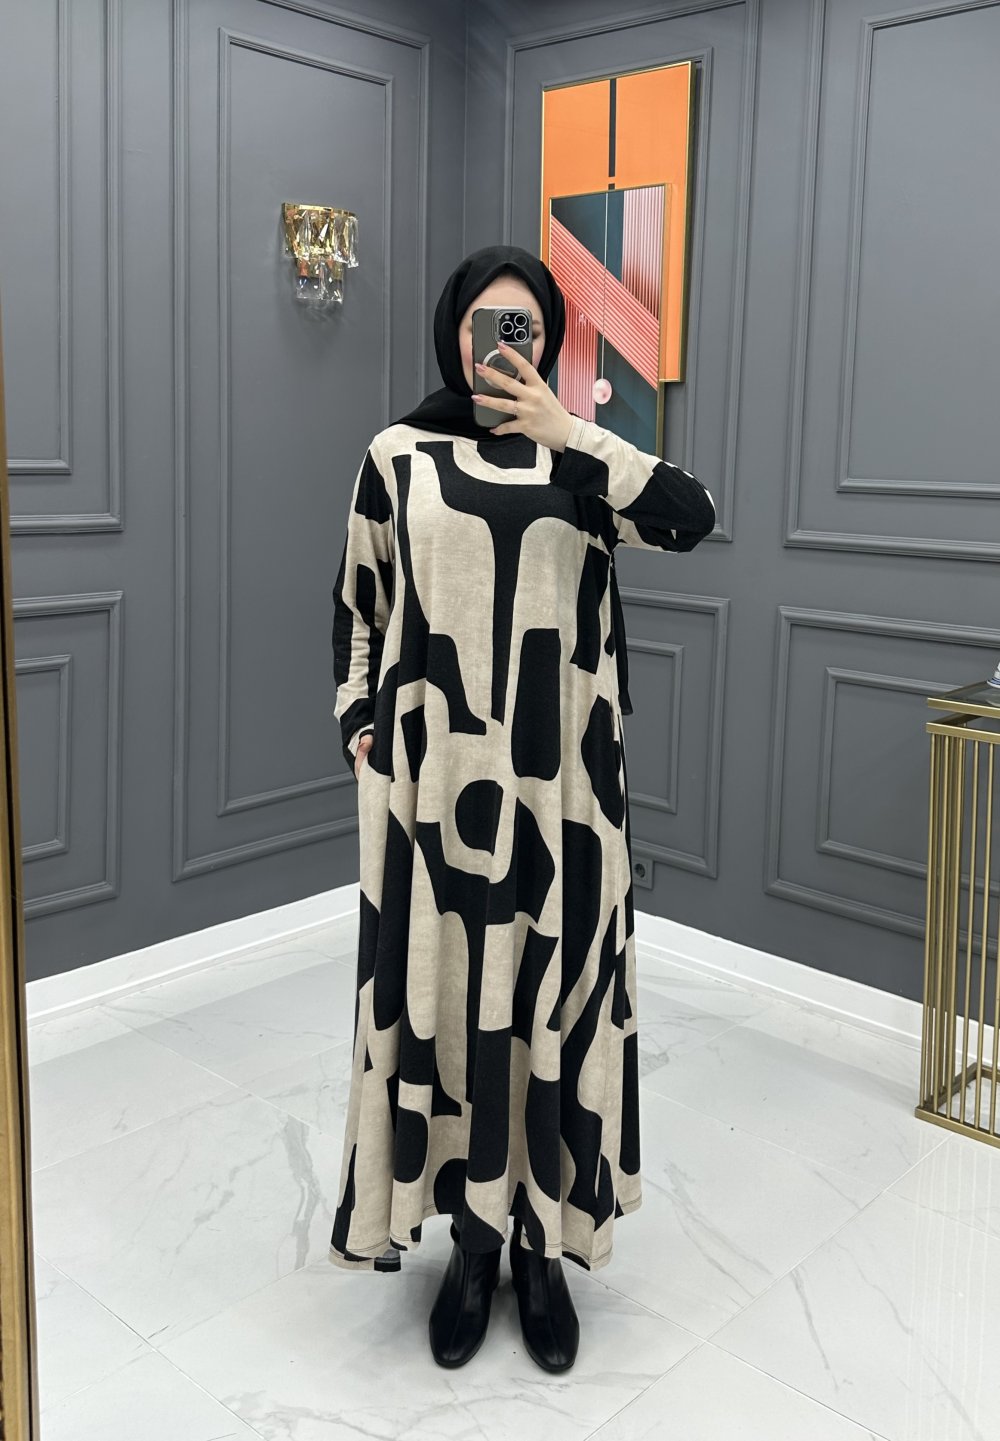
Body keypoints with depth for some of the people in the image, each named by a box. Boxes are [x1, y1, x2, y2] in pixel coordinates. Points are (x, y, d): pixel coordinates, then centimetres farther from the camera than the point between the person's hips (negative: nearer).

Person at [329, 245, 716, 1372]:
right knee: (444, 991, 5)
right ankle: (473, 1239, 23)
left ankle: (545, 1245, 22)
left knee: (553, 992, 5)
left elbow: (691, 518, -9)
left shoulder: (581, 458, 7)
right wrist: (360, 722, 3)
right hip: (435, 772, 0)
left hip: (558, 776, 0)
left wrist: (566, 431, -12)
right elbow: (358, 602, 13)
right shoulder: (399, 456, 7)